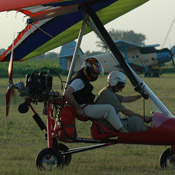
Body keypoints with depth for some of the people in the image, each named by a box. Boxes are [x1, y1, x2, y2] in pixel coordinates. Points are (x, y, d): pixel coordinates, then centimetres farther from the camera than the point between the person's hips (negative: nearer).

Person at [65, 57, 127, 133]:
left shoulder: (83, 78, 17)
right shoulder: (79, 80, -16)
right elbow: (67, 93, -28)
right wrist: (78, 109, -25)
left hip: (87, 106, 11)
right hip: (83, 108, -11)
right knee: (109, 109, -20)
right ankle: (123, 132, -20)